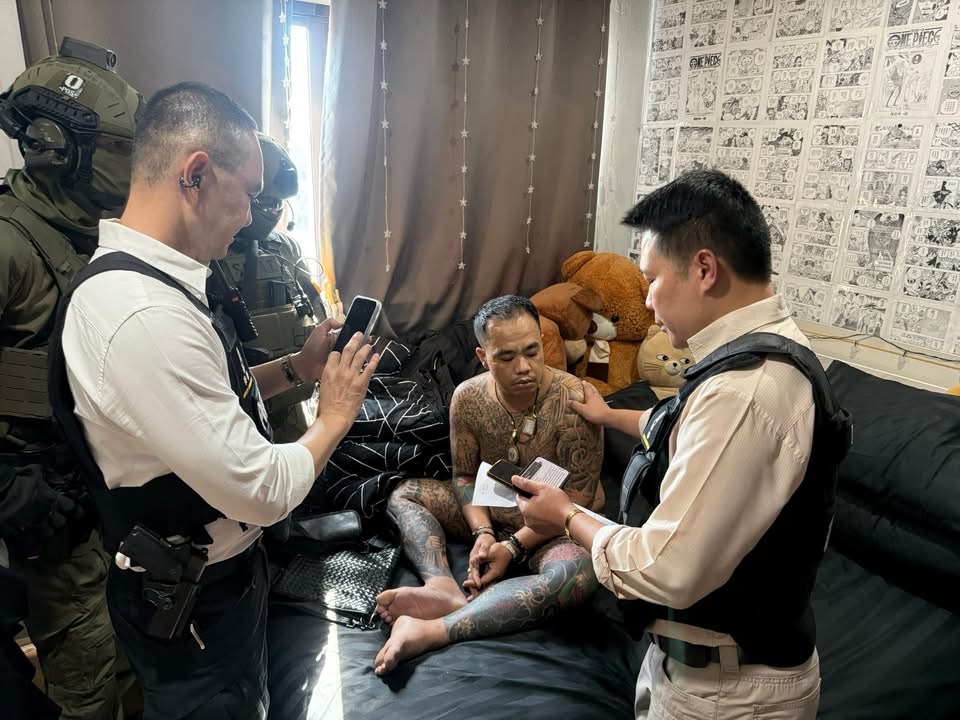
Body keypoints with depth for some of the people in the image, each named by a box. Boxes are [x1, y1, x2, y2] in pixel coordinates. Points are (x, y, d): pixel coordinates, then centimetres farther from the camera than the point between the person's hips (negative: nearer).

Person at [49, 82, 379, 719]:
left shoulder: (146, 279, -1)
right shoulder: (143, 314, -33)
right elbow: (263, 492, -30)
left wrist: (297, 367, -1)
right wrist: (335, 415, -14)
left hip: (222, 564, 9)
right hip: (194, 601, -9)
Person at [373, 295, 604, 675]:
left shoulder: (574, 400, -23)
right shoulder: (468, 398, -10)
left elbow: (577, 497, -20)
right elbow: (465, 475, 1)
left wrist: (514, 546, -24)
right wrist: (482, 532, -17)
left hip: (556, 526, -5)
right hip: (491, 513, 5)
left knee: (578, 574, -38)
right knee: (404, 494, -4)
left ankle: (430, 631, -42)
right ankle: (445, 589, -28)